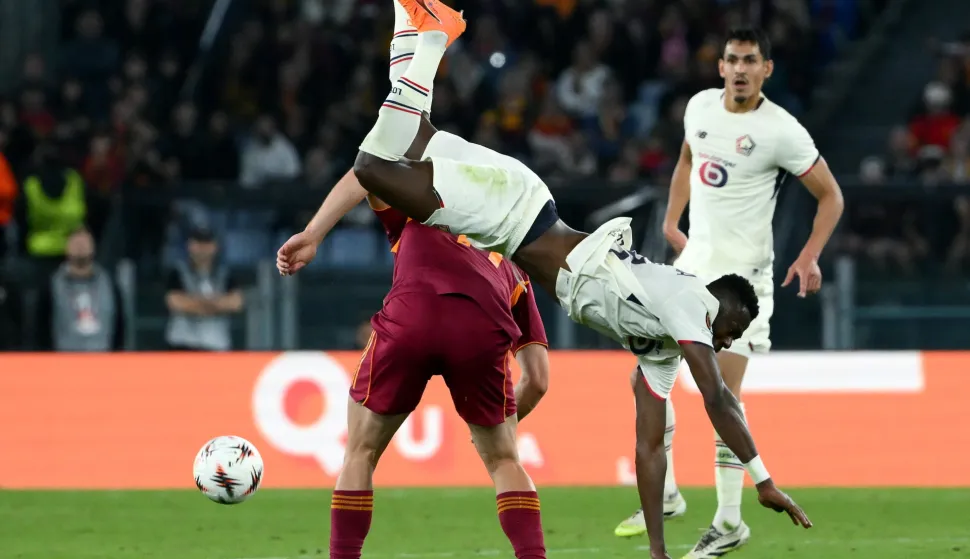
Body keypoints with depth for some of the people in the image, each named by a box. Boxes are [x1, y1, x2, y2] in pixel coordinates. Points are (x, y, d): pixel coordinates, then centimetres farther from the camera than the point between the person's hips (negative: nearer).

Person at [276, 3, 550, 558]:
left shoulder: (416, 215, 37)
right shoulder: (513, 274, 37)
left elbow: (365, 177, 14)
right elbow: (538, 380, 28)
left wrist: (312, 235, 5)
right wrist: (505, 424, 45)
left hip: (412, 312, -1)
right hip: (483, 328, 1)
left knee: (362, 453, 17)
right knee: (504, 461, 22)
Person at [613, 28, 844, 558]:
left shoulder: (781, 131, -14)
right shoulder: (700, 106, 4)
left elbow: (830, 195, -7)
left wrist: (810, 256, -18)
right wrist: (671, 221, 15)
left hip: (741, 274, -7)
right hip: (693, 261, 7)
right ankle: (665, 496, 21)